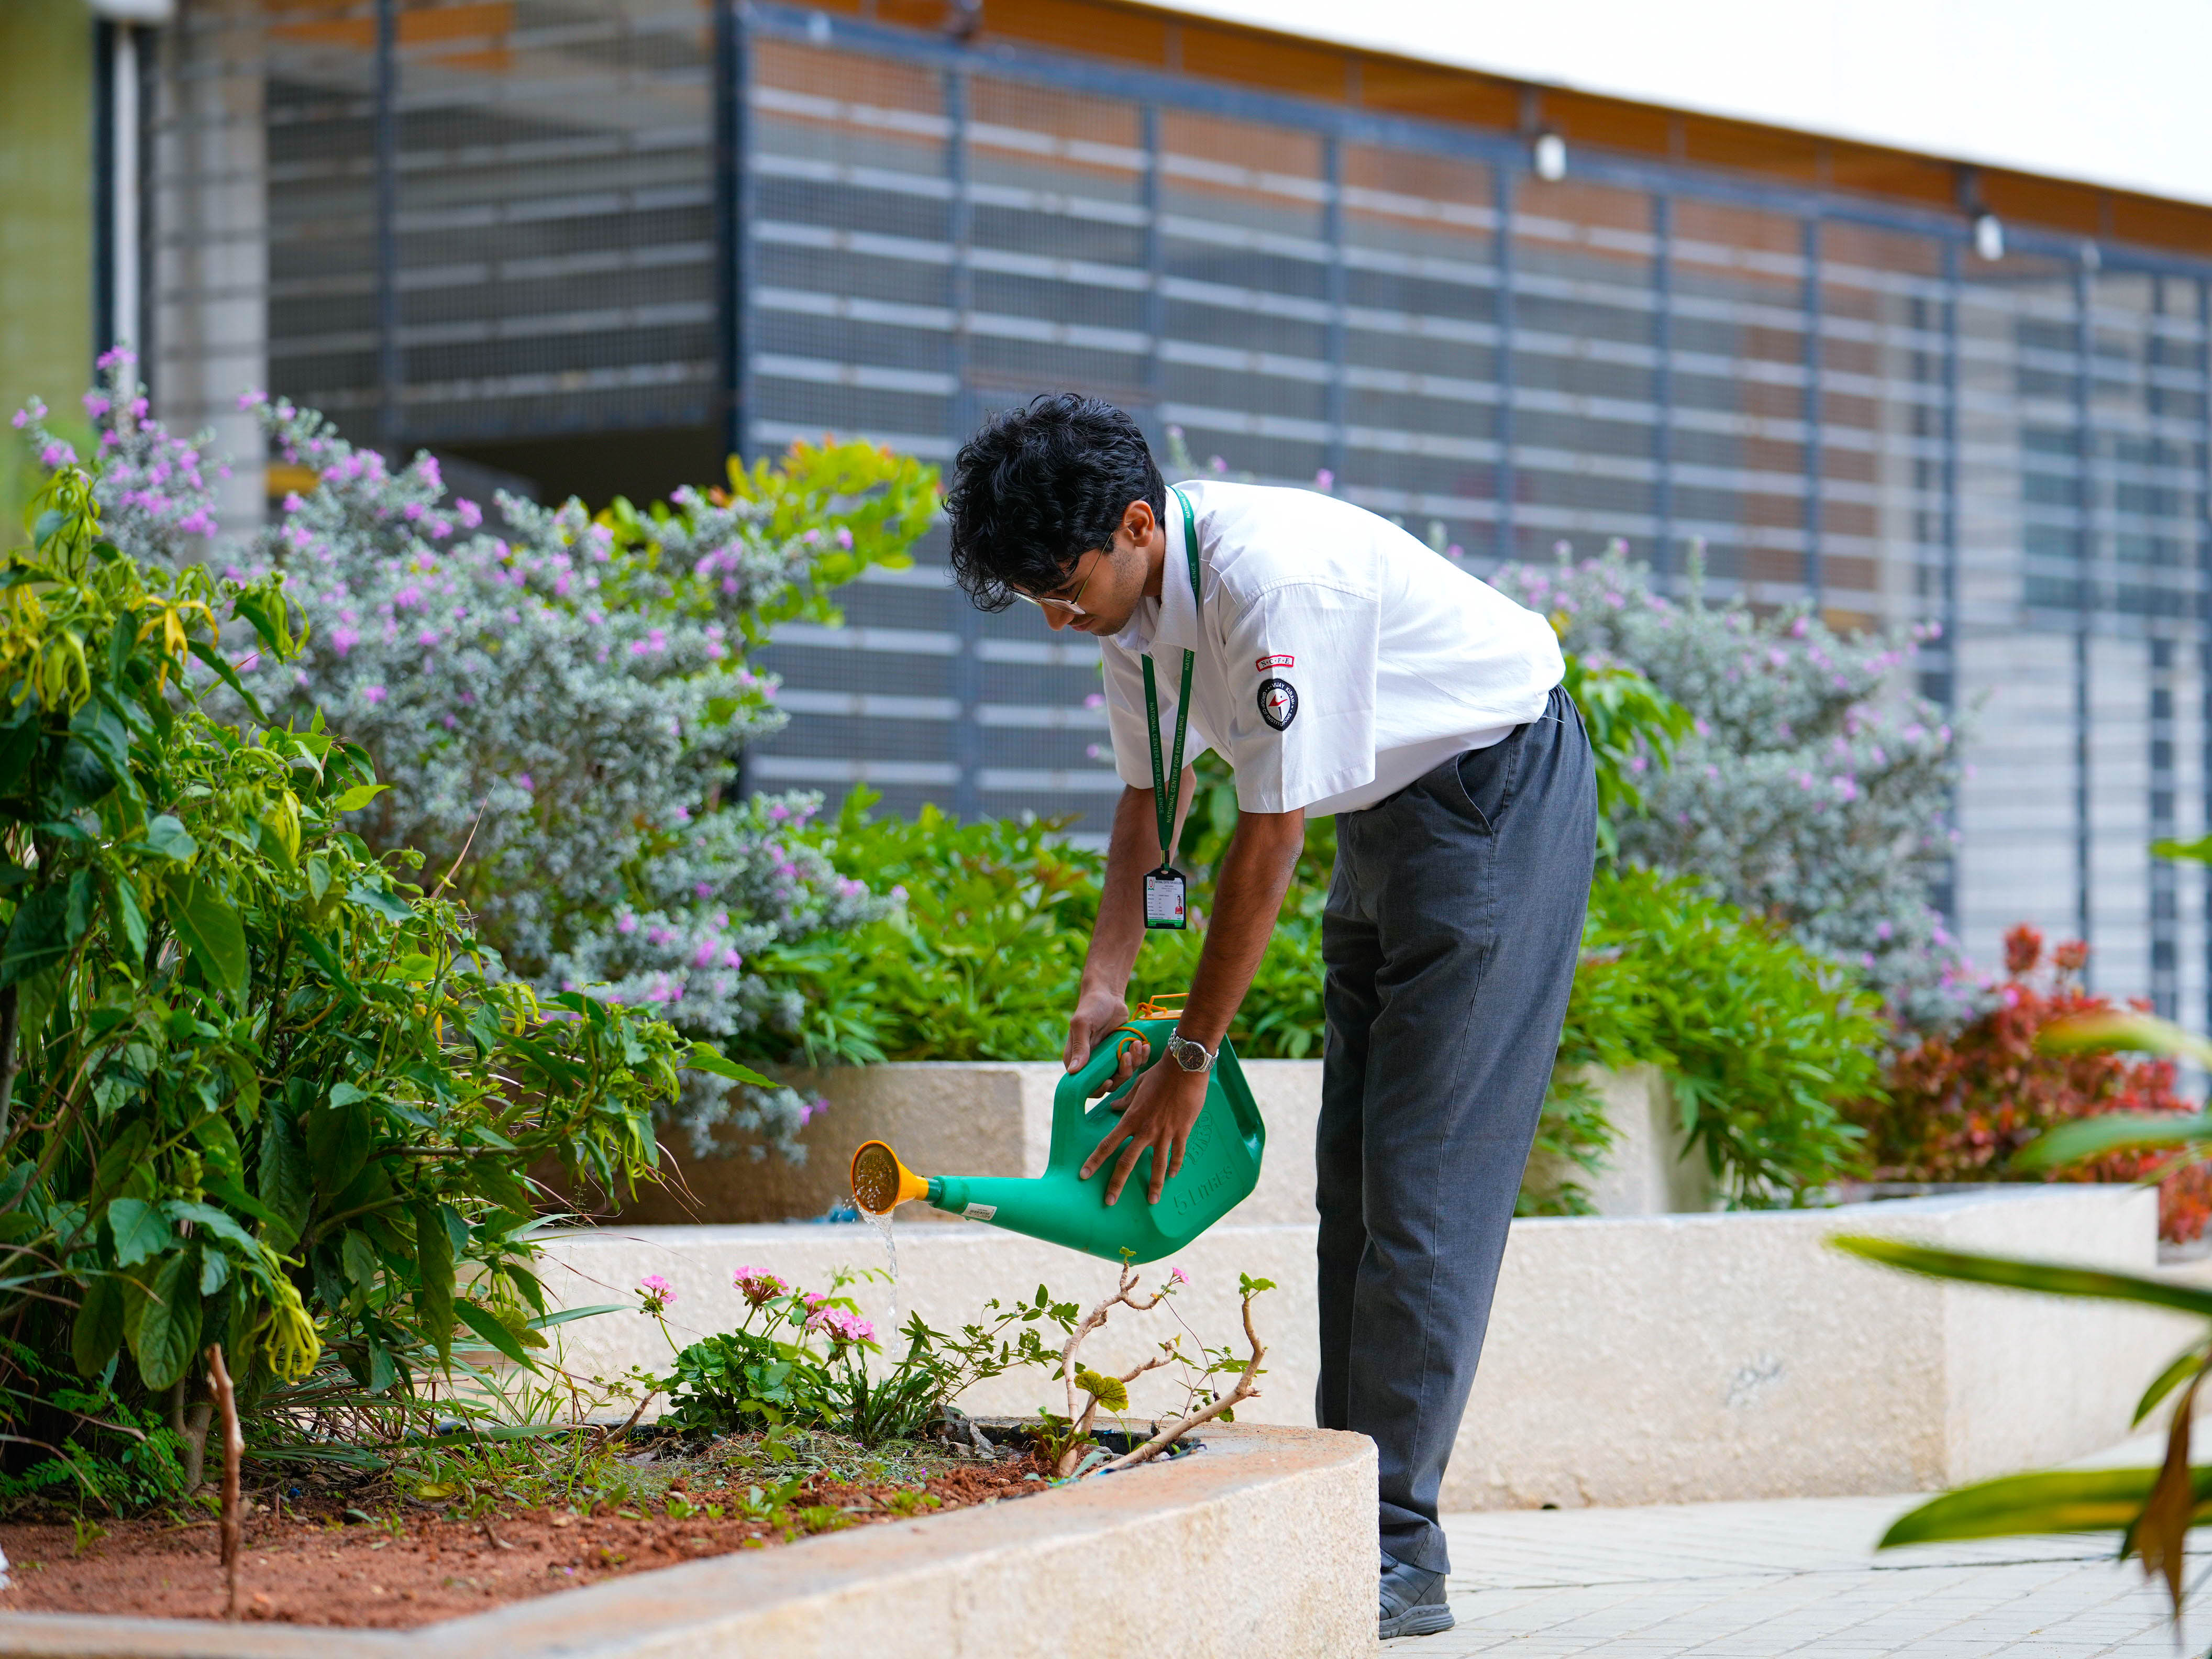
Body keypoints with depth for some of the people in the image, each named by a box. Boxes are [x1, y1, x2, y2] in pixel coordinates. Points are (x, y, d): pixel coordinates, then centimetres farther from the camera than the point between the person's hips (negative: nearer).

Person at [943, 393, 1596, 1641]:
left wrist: (1191, 1059, -20)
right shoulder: (1132, 598, -4)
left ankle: (1403, 1553, -13)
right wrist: (1107, 981, -3)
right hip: (1391, 810, 9)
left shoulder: (1274, 578, -31)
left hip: (1499, 790, -9)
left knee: (1427, 1166, -13)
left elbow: (1269, 838, -27)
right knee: (1353, 1169, 7)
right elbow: (1154, 798, 9)